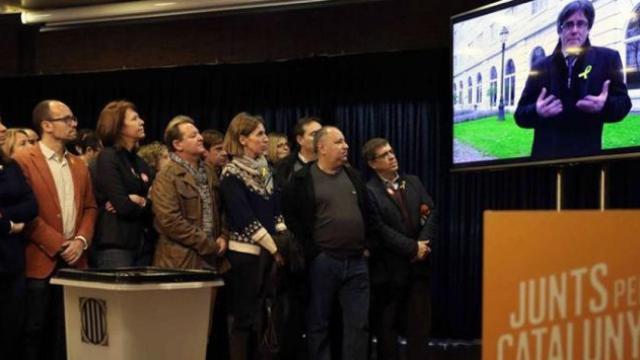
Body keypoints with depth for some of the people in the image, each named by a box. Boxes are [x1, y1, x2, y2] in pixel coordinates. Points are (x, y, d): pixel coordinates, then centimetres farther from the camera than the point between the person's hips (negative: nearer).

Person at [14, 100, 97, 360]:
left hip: (74, 261, 6)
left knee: (64, 335, 9)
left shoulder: (79, 166, 15)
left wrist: (81, 240, -3)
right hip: (40, 261, -6)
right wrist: (58, 245, -13)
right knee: (34, 332, 1)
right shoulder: (23, 161, -6)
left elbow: (89, 207, 15)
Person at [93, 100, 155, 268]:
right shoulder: (108, 157, -5)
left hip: (143, 244, 7)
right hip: (116, 245, -7)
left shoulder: (139, 161, 16)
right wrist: (145, 203, 1)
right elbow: (123, 205, -15)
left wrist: (139, 201, -10)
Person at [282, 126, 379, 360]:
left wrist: (368, 245, 11)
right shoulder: (302, 179, -3)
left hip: (356, 261, 4)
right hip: (323, 261, -4)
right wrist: (310, 251, -9)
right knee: (319, 323, 5)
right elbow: (290, 216, -8)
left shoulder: (352, 176, 13)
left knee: (359, 323, 3)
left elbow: (370, 213, 19)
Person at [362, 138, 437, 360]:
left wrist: (424, 244, -11)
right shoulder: (369, 191, -8)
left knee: (419, 323, 7)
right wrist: (412, 248, -15)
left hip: (418, 266, 5)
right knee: (387, 325, 6)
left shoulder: (413, 182, 11)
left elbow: (431, 214, 5)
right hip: (389, 269, -5)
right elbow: (380, 229, -16)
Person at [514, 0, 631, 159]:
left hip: (587, 153, -1)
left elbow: (623, 103, 4)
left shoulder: (607, 58, 4)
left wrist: (604, 105, -18)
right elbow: (520, 114, 6)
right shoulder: (540, 68, 7)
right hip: (546, 153, 1)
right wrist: (537, 111, -16)